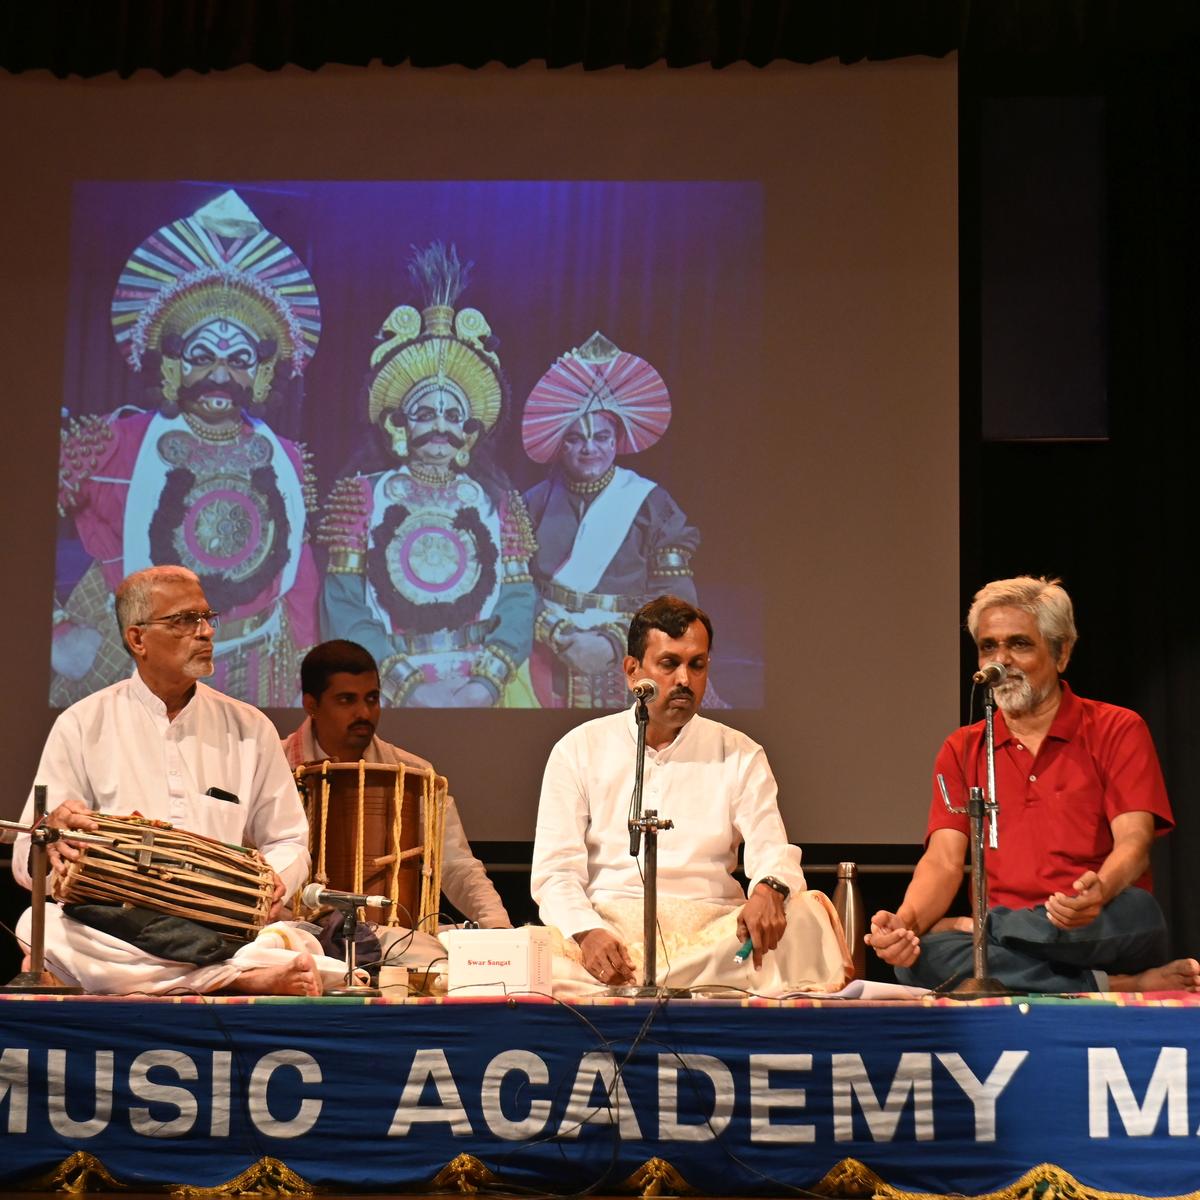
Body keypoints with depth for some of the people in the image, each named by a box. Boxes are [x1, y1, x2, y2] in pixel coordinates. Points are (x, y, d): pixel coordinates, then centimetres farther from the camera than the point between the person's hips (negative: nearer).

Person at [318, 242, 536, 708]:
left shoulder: (496, 503, 13)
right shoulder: (363, 497, 8)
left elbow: (518, 602, 5)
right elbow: (343, 607, -1)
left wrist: (488, 679, -12)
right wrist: (408, 683, -12)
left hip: (486, 687, 2)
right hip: (389, 686, -2)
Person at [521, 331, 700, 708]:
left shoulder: (651, 503, 1)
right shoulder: (538, 503, 6)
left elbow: (675, 598, -4)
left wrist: (614, 643, -14)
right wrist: (561, 637, -14)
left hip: (631, 666, -1)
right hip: (550, 670, 1)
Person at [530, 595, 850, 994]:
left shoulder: (740, 756, 15)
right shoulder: (579, 751, 11)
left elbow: (772, 851, 1)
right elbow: (555, 869, 2)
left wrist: (769, 890, -26)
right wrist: (587, 932, -21)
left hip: (712, 933, 4)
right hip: (609, 927, -3)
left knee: (806, 913, -30)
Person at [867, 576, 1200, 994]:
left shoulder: (1117, 731, 7)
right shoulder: (962, 751, 17)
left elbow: (1134, 844, -7)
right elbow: (943, 861, 4)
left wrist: (1098, 893, -31)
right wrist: (904, 922, -19)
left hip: (1098, 934, -2)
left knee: (1132, 911, -38)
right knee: (916, 956, -30)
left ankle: (971, 927, -14)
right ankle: (1118, 986, -25)